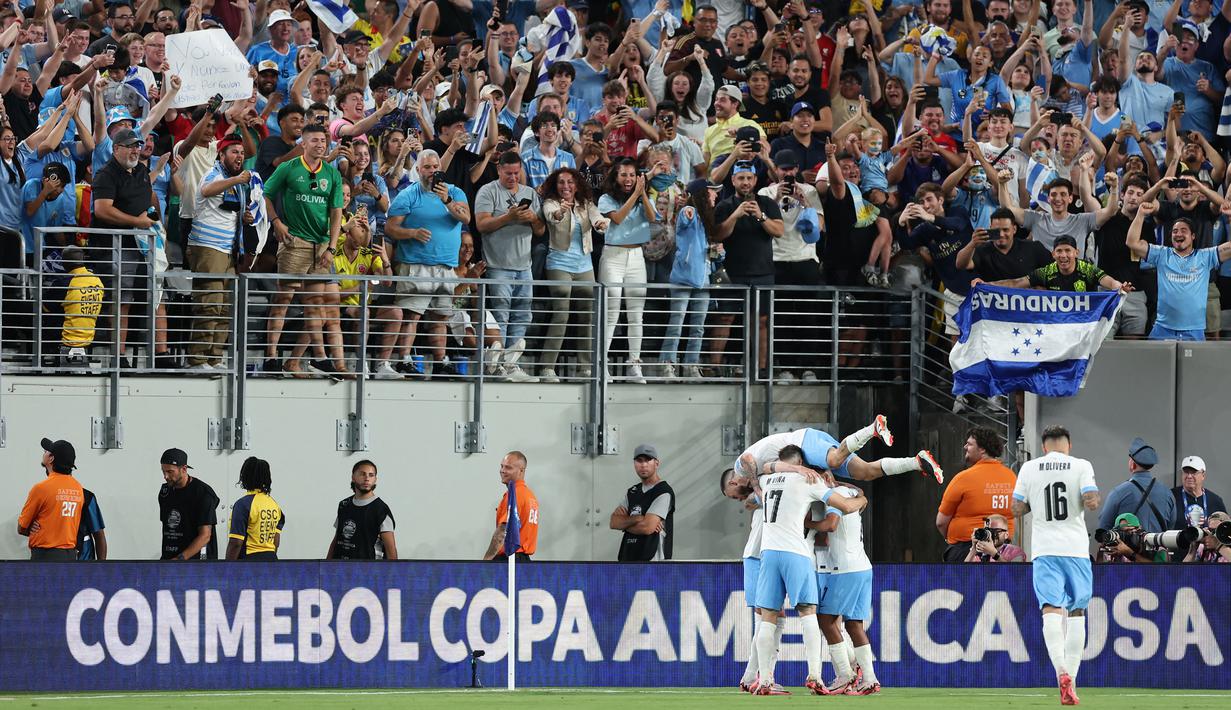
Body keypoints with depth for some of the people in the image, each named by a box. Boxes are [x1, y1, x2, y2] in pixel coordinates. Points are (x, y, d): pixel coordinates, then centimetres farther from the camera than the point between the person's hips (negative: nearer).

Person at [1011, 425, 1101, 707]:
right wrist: (1093, 499, 11)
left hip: (1044, 549, 0)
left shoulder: (1029, 468, 4)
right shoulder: (1081, 466, -1)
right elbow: (1091, 502, -11)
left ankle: (1062, 670, -32)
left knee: (1052, 610, -9)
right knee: (1077, 611, 12)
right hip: (1076, 548, 0)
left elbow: (1017, 508, 5)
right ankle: (1071, 679, 9)